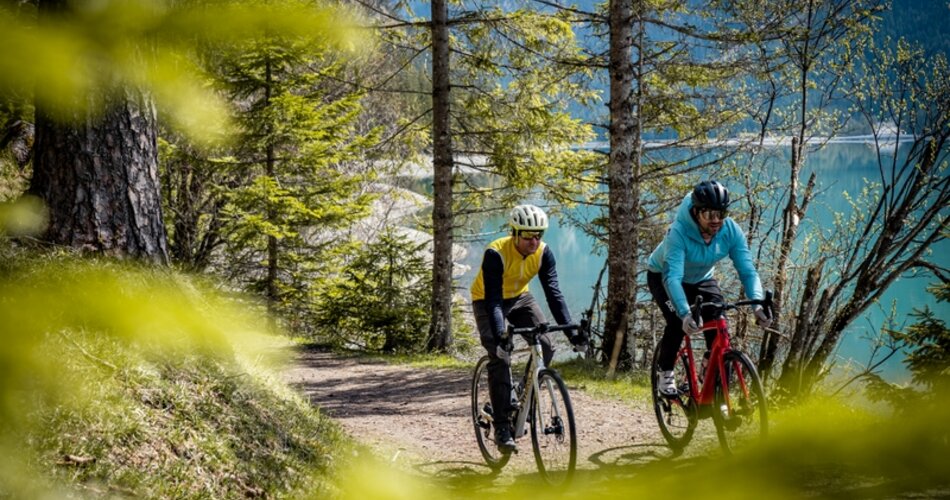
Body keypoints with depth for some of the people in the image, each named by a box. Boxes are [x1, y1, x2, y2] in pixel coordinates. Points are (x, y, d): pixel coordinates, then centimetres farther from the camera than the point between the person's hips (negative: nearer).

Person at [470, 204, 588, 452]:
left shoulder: (544, 253, -21)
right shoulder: (496, 253, -33)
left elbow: (553, 292, -23)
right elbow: (493, 299, -37)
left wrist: (570, 330, -33)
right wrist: (500, 336, -50)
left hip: (519, 297, 4)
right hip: (487, 300, -4)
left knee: (544, 345, -16)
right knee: (500, 357, -20)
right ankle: (501, 426, -15)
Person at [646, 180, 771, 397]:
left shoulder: (731, 231, -26)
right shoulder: (679, 232, -38)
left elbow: (747, 271, -28)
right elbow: (672, 276, -47)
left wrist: (758, 304, -46)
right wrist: (685, 313, -61)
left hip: (701, 279, 4)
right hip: (662, 277, -3)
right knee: (678, 321, -27)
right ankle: (665, 373, -5)